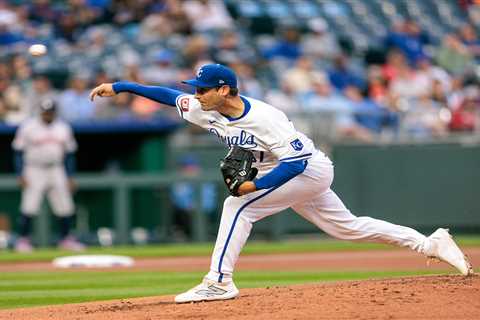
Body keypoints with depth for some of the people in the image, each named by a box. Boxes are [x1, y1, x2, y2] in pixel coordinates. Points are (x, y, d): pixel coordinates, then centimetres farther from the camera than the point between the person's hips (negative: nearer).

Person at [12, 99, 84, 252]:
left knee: (65, 207, 2)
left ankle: (66, 239, 14)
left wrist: (69, 177, 7)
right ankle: (23, 240, -3)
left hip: (56, 171, 4)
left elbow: (69, 154, 13)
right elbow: (19, 152, -4)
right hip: (34, 170, -4)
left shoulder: (63, 128, 7)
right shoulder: (28, 127, -5)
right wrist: (21, 175, -11)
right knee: (29, 207, -11)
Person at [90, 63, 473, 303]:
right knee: (346, 227, 13)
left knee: (239, 203, -19)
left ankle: (219, 282, -18)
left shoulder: (263, 118, -30)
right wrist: (118, 87, -6)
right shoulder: (207, 110, -6)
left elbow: (297, 160, -30)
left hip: (309, 169, -9)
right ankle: (432, 243, 17)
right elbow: (168, 94, -1)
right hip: (292, 173, 9)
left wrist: (255, 185, -33)